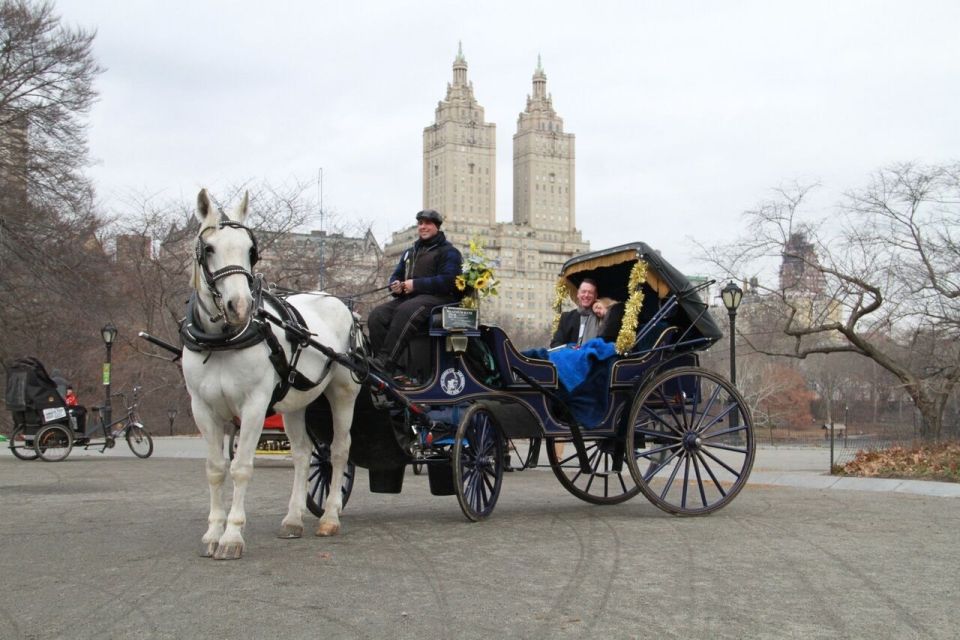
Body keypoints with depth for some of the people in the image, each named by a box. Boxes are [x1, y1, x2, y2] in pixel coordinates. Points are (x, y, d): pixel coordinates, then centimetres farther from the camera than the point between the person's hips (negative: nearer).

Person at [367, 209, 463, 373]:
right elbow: (396, 275, 30)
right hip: (407, 298, 7)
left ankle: (385, 362, -47)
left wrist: (416, 284, -16)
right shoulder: (410, 252, 28)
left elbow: (448, 281, -11)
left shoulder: (448, 252, 4)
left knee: (406, 311, -38)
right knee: (377, 315, -21)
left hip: (437, 298, -7)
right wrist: (395, 285, 2)